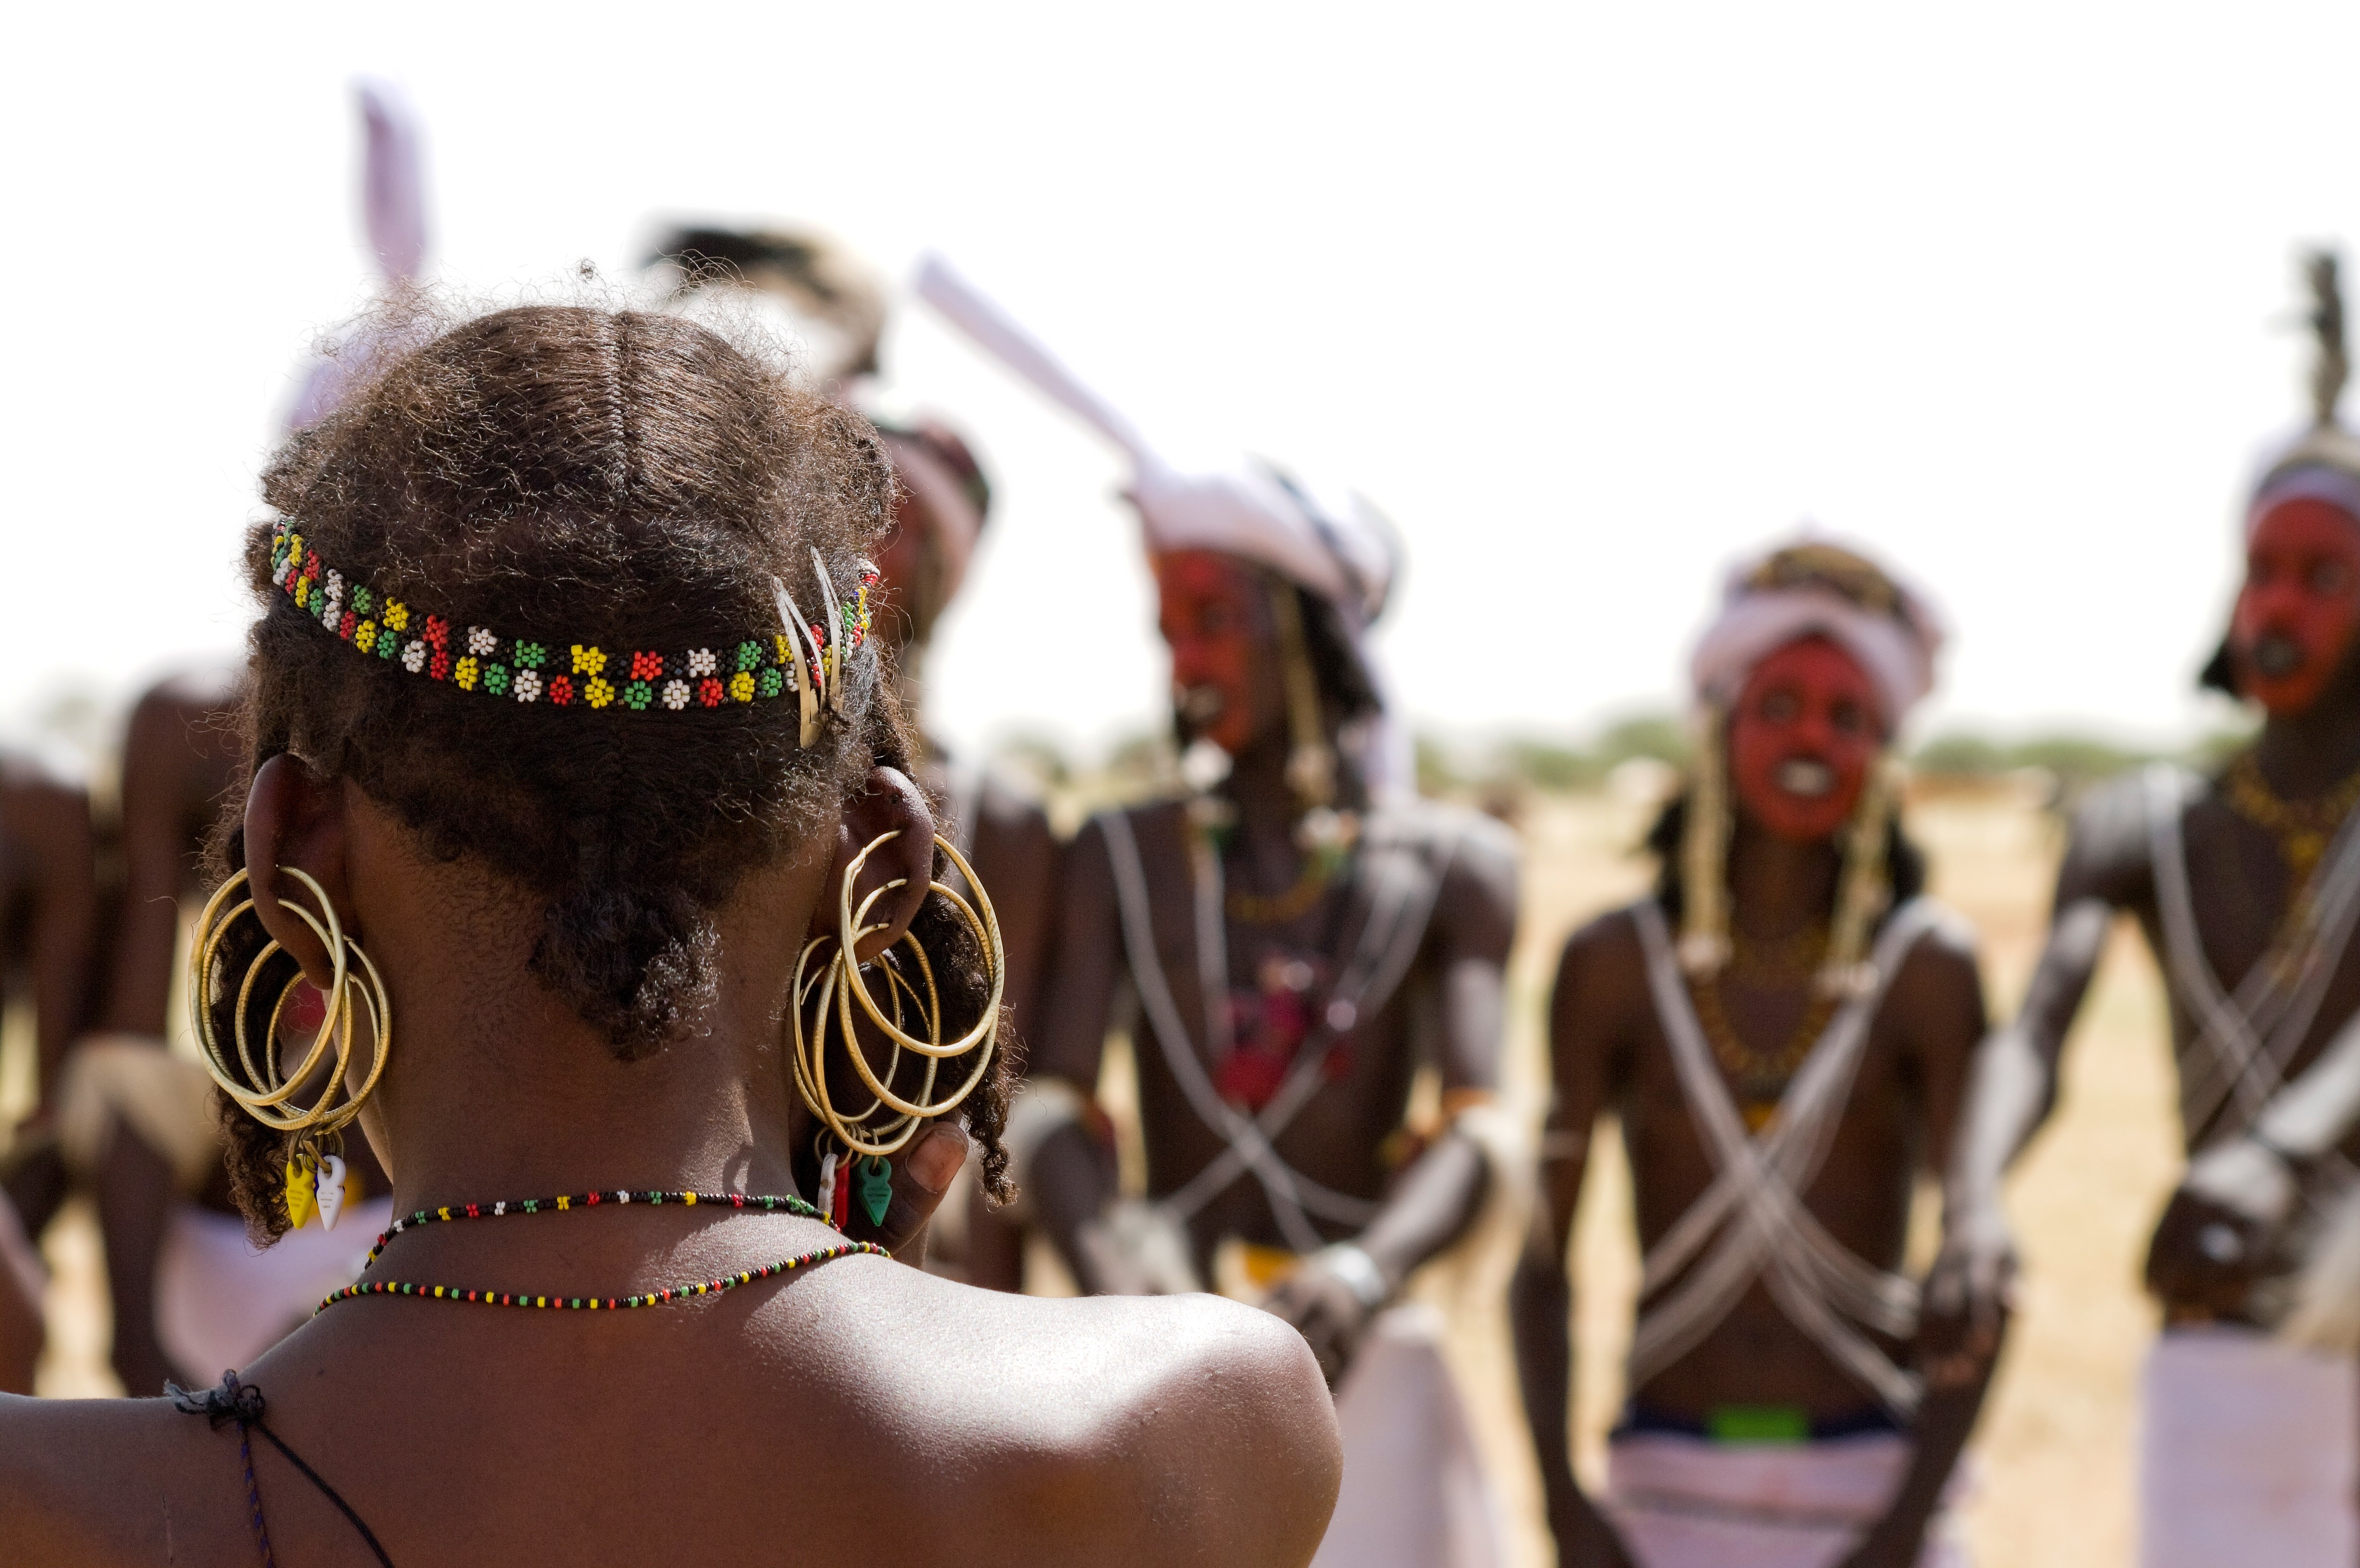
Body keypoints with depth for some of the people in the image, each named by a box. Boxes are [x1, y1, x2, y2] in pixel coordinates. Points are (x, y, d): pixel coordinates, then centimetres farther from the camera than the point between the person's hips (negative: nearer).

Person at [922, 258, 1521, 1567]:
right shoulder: (1120, 858, 9)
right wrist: (1104, 1236, -29)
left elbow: (1479, 1138, -7)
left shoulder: (1450, 866, 6)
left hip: (1361, 1370, 0)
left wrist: (1365, 1273, -30)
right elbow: (1051, 1103, -5)